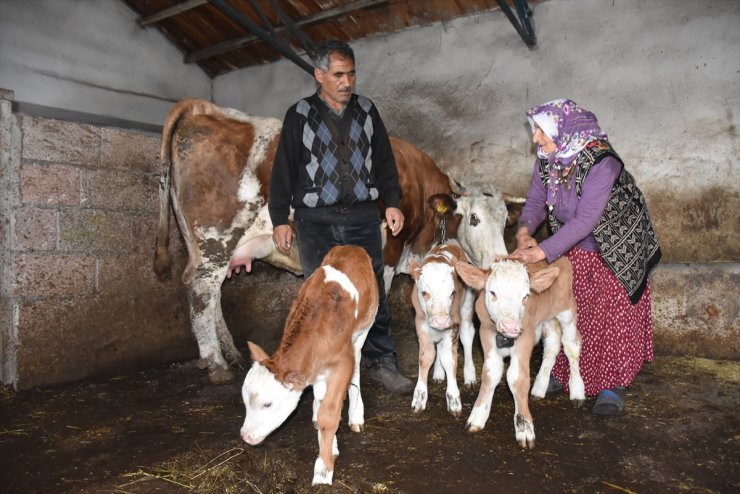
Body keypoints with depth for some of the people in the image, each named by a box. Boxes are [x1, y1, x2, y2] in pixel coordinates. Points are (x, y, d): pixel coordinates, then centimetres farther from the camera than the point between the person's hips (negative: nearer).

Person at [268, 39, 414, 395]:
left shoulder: (367, 111, 12)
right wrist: (279, 220, -3)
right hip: (316, 221, -2)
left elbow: (385, 161, 15)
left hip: (363, 217, 2)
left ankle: (381, 362, 17)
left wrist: (392, 202, 7)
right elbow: (283, 169, 2)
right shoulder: (300, 115, 3)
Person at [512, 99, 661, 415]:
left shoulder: (601, 163, -32)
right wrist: (524, 231, -29)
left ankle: (613, 385, 15)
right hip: (572, 250, 6)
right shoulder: (546, 162, -10)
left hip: (615, 252, -6)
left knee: (614, 316, 0)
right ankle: (564, 372, 28)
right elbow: (535, 202, -7)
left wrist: (541, 251, -41)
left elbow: (585, 221, -37)